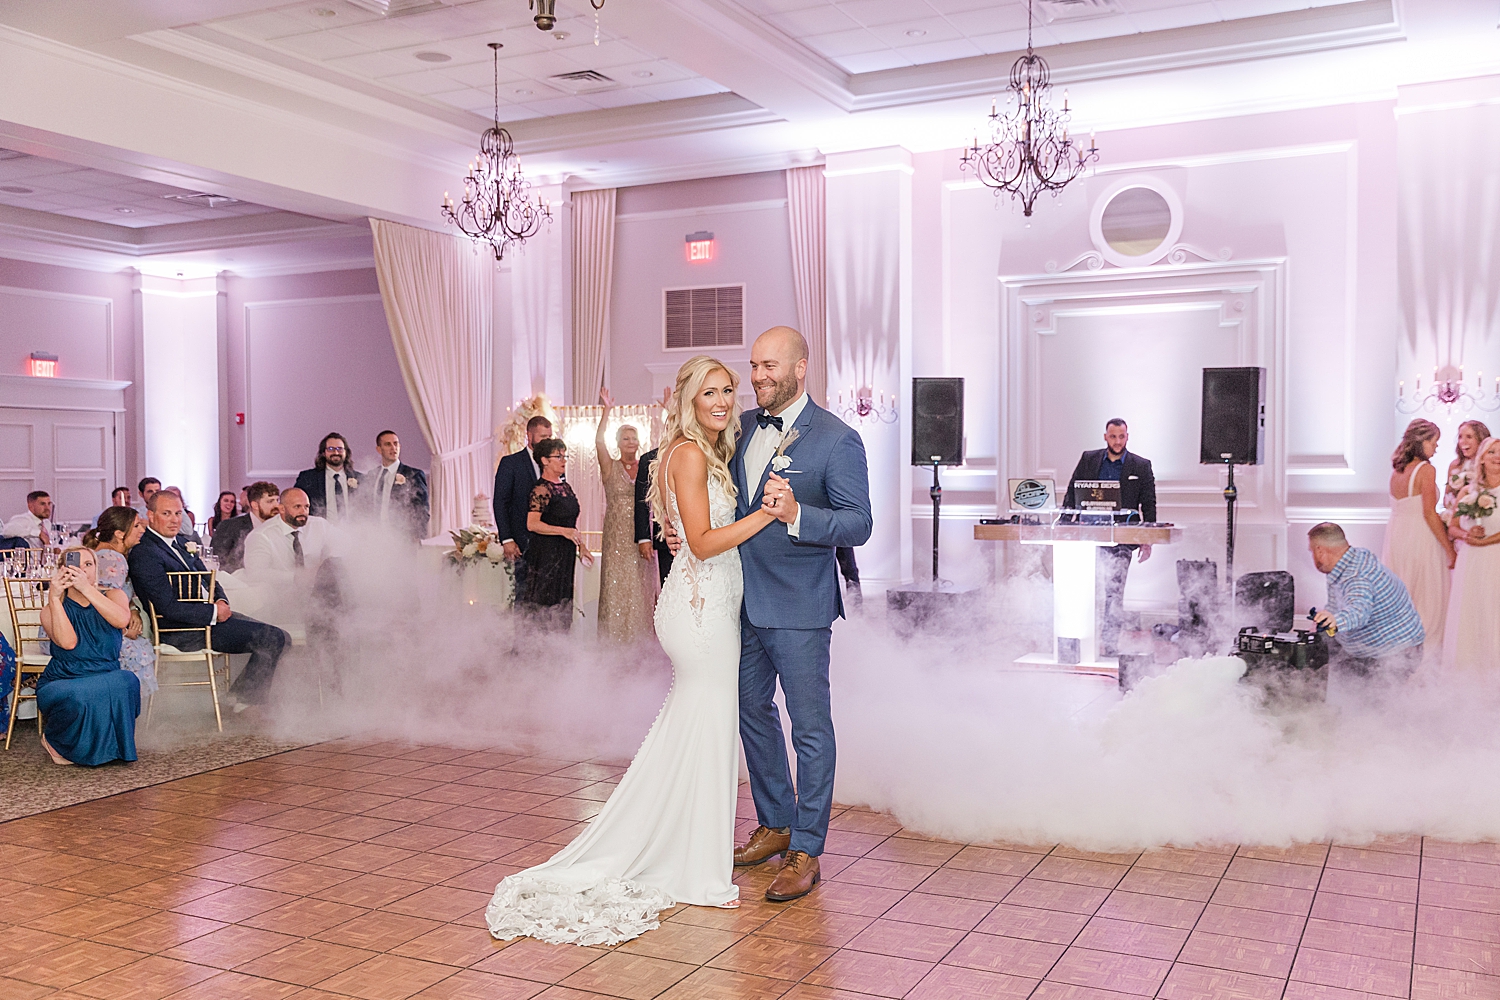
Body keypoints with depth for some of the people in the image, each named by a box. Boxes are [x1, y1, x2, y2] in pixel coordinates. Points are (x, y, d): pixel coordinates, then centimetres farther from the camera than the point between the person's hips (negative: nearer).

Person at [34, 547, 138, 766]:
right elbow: (67, 642, -21)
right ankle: (55, 741, -2)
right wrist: (54, 598, -24)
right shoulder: (53, 609, 1)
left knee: (126, 681, -34)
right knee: (79, 697, -37)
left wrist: (86, 588, -28)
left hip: (107, 684, 1)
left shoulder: (113, 597, 4)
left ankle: (108, 745, -8)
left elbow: (122, 620, -22)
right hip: (62, 685, -1)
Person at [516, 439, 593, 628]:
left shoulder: (566, 488, 14)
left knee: (562, 604, 9)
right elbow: (532, 524, -22)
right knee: (545, 604, -8)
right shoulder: (541, 489, -13)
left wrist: (581, 545, 15)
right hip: (546, 555, -9)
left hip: (565, 555, 9)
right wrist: (564, 531, -24)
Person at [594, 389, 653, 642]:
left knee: (641, 586, 3)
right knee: (617, 585, -1)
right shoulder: (610, 468, 2)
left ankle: (641, 638, 10)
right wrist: (606, 411, -16)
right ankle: (616, 638, 5)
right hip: (616, 535, -2)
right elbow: (599, 441, -11)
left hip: (641, 535, 2)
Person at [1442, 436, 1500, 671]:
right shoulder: (1468, 492, 9)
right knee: (1467, 611, 5)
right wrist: (1468, 534, -8)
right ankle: (1468, 663, 12)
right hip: (1469, 561, 3)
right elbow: (1453, 526, 10)